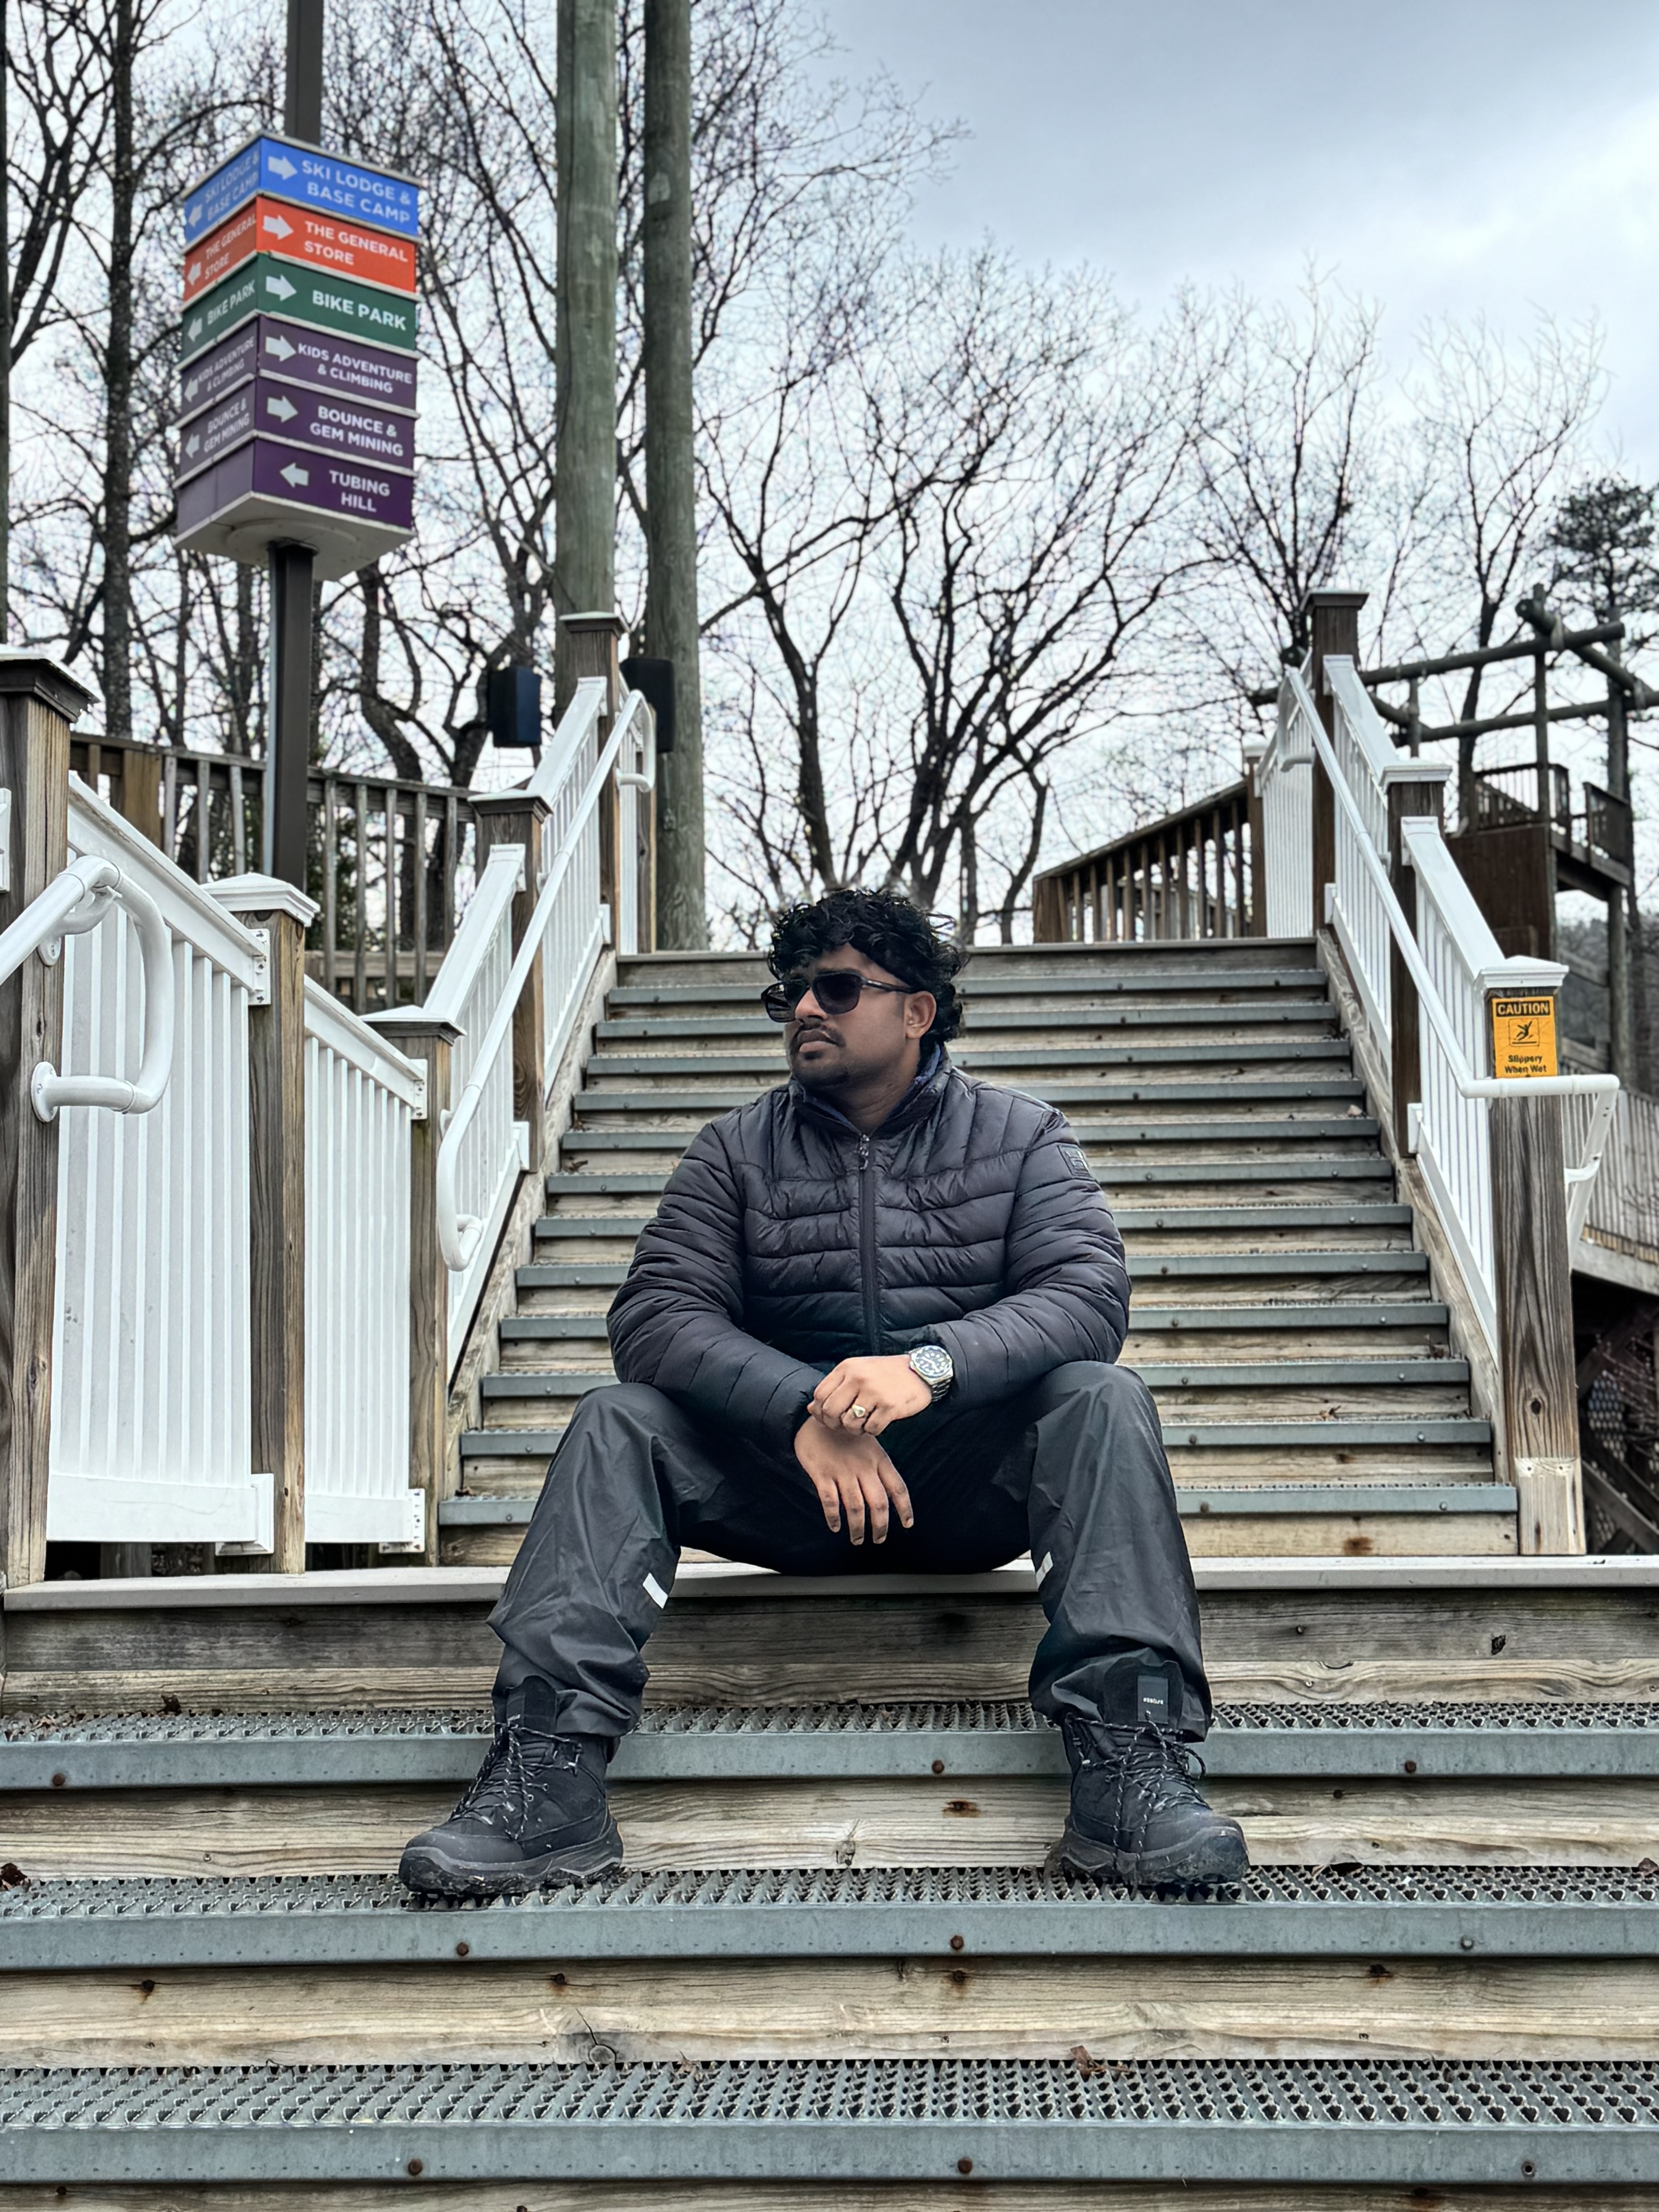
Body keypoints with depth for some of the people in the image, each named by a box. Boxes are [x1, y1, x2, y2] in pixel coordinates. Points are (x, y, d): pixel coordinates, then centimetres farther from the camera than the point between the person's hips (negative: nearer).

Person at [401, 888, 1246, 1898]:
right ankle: (550, 1782, -32)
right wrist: (803, 1408, -25)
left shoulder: (1019, 1134, 6)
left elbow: (1087, 1295, -10)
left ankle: (1132, 1761, -37)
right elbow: (657, 1314, -6)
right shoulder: (737, 1149, 8)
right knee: (618, 1422, -21)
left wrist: (932, 1366, -30)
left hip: (970, 1473, -1)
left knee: (1102, 1398, -28)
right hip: (789, 1469, 1)